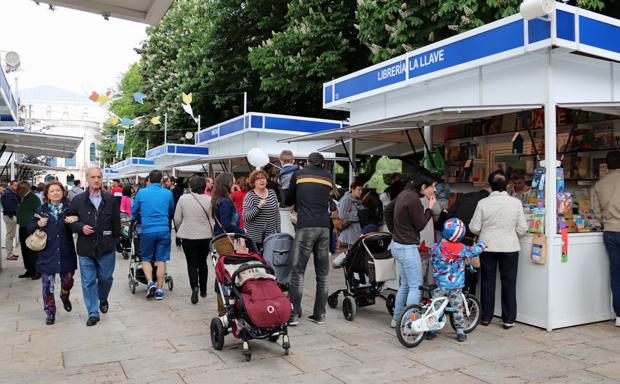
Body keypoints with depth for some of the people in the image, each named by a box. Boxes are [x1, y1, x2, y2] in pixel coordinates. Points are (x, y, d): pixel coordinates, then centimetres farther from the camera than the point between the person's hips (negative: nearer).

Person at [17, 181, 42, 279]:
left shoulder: (34, 198, -11)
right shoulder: (23, 199, 16)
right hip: (23, 228, 9)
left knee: (32, 251, -5)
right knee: (25, 250, 12)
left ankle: (37, 271, 3)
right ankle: (29, 270, 21)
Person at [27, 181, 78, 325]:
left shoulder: (69, 207, 1)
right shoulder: (41, 210, 5)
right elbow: (30, 229, 11)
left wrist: (76, 219, -20)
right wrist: (38, 224, -9)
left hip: (66, 253, 0)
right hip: (47, 254, 0)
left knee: (68, 281, 9)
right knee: (47, 284, 2)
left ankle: (65, 297, 43)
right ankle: (50, 312, 17)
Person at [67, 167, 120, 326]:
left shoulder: (110, 199, 2)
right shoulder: (78, 200, 2)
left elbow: (116, 222, 4)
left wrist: (114, 240, 3)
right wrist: (81, 227, -10)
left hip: (106, 247, 0)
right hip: (85, 248, 0)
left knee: (105, 277, 10)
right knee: (88, 282, 3)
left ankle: (103, 300, 41)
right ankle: (93, 313, 13)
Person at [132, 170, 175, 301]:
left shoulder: (141, 192, 0)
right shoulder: (168, 193, 3)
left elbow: (134, 211, 11)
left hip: (147, 230, -1)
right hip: (164, 230, 1)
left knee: (146, 258, 15)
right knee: (161, 260, 6)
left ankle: (150, 282, -3)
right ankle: (159, 290, 8)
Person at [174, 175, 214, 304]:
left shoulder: (183, 198, -7)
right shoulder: (209, 200, -6)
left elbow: (177, 219, -2)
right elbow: (213, 220, -2)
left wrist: (181, 231, 17)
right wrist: (213, 236, 9)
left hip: (188, 237, -2)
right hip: (205, 236, 2)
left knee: (192, 263, 7)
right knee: (202, 262, 18)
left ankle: (194, 287, -14)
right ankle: (203, 290, 26)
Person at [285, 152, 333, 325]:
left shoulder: (299, 173, 11)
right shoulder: (328, 177, 17)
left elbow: (288, 201, 19)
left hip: (305, 227, -3)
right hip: (324, 227, 3)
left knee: (298, 271, -1)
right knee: (322, 273, 8)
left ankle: (293, 314, -1)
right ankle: (320, 314, 12)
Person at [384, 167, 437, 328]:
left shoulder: (405, 193, 8)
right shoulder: (414, 199, -21)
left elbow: (387, 210, 18)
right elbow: (420, 225, -13)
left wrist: (394, 231, 20)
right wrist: (430, 207, -5)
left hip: (397, 245, 10)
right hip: (408, 248, -10)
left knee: (405, 284, 19)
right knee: (415, 286, -2)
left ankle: (396, 319, 26)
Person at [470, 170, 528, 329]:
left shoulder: (483, 203, -9)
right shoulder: (516, 202, -7)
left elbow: (474, 227, -6)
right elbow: (522, 228, -3)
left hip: (487, 246, 0)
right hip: (509, 247, 0)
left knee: (487, 281, 12)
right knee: (509, 283, 10)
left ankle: (486, 317, 20)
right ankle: (509, 319, 13)